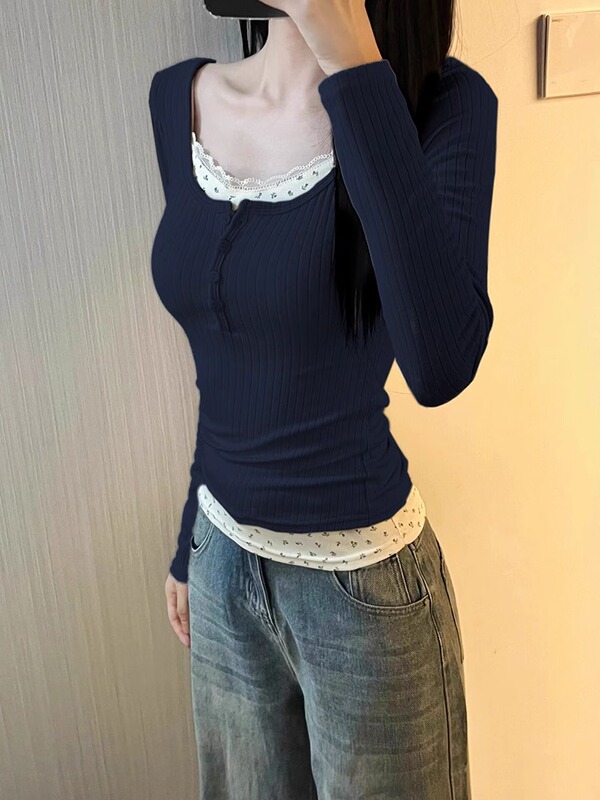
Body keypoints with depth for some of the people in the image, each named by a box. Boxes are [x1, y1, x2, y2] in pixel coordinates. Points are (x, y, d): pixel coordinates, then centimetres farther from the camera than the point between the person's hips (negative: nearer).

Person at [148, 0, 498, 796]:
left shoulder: (441, 102, -15)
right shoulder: (178, 100, -1)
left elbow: (440, 366, -32)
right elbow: (223, 374, 6)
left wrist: (355, 65, -31)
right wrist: (190, 545, 14)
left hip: (362, 578, -4)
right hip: (223, 560, 5)